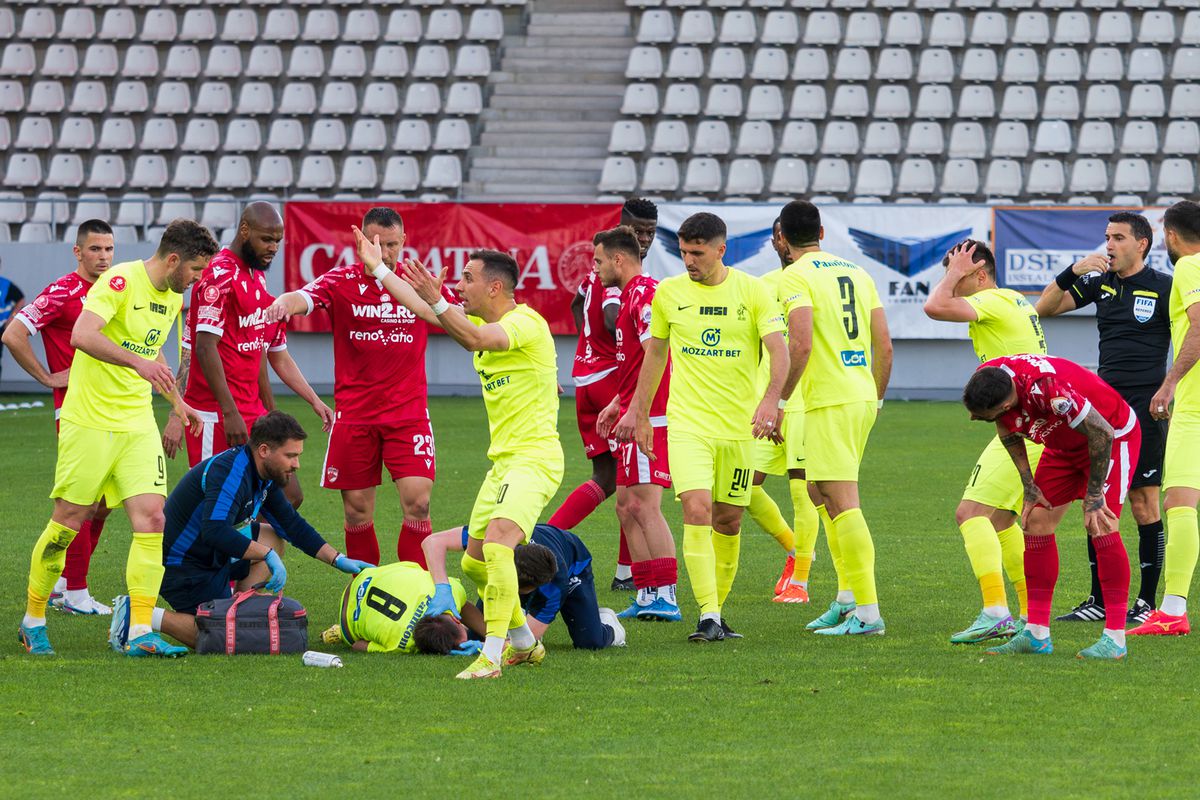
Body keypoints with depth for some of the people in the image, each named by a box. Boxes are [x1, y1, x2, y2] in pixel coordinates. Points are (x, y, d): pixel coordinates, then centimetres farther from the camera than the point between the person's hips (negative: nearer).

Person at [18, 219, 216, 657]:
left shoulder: (173, 297, 11)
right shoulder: (121, 281, -15)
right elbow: (82, 335, -29)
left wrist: (176, 402, 28)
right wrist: (138, 362, -38)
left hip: (137, 422, 7)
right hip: (89, 420, -7)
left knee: (151, 517, -8)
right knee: (68, 521, 1)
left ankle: (140, 632, -10)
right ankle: (33, 619, 19)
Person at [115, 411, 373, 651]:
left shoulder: (264, 475, 7)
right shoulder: (230, 471, -24)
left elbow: (292, 525, 18)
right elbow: (215, 532, -36)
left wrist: (338, 560, 11)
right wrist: (267, 554, -30)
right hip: (180, 568, -10)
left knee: (272, 538, 12)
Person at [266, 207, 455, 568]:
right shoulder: (342, 281, -4)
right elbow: (305, 297, -24)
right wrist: (284, 303, -46)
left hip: (409, 413, 0)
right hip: (354, 413, 0)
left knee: (417, 504, -11)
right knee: (357, 511, 5)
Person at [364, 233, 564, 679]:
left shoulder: (526, 323, -15)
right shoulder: (483, 324, 13)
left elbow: (478, 339, -34)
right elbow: (423, 308, 22)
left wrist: (438, 302, -45)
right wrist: (378, 269, 25)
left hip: (534, 457, -10)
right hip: (503, 459, 10)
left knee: (496, 545, -26)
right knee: (474, 563, 14)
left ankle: (491, 656, -31)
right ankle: (524, 642, 31)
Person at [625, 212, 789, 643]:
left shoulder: (752, 291, -3)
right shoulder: (668, 293, 3)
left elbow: (779, 349, -9)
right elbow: (655, 352, 16)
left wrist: (770, 399, -26)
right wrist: (640, 413, 17)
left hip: (738, 425, 0)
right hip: (688, 424, 0)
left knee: (728, 521, 7)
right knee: (697, 511, -17)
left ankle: (717, 609, 23)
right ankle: (708, 616, -19)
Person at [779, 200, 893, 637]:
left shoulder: (797, 277, -7)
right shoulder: (857, 273, 14)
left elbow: (800, 344, -19)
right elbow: (885, 346, 13)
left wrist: (778, 400, -11)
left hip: (829, 402, -8)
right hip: (863, 397, 8)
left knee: (842, 503, -8)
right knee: (821, 493, 21)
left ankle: (867, 612, -12)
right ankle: (848, 596, 19)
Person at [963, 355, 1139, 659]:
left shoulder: (1046, 388, -42)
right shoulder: (985, 378, -19)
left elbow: (1101, 433, -31)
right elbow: (1008, 428, 3)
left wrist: (1094, 494, -21)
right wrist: (1029, 484, 1)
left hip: (1115, 436, -8)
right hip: (1065, 445, 8)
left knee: (1100, 527, -20)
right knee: (1036, 523, 0)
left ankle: (1115, 637, -15)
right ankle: (1037, 634, 6)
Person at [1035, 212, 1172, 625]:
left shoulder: (1164, 288, -3)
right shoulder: (1100, 283, 12)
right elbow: (1044, 308, 11)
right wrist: (1072, 271, -4)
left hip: (1145, 408, -6)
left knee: (1144, 504, -4)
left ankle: (1147, 603, 2)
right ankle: (1100, 601, 11)